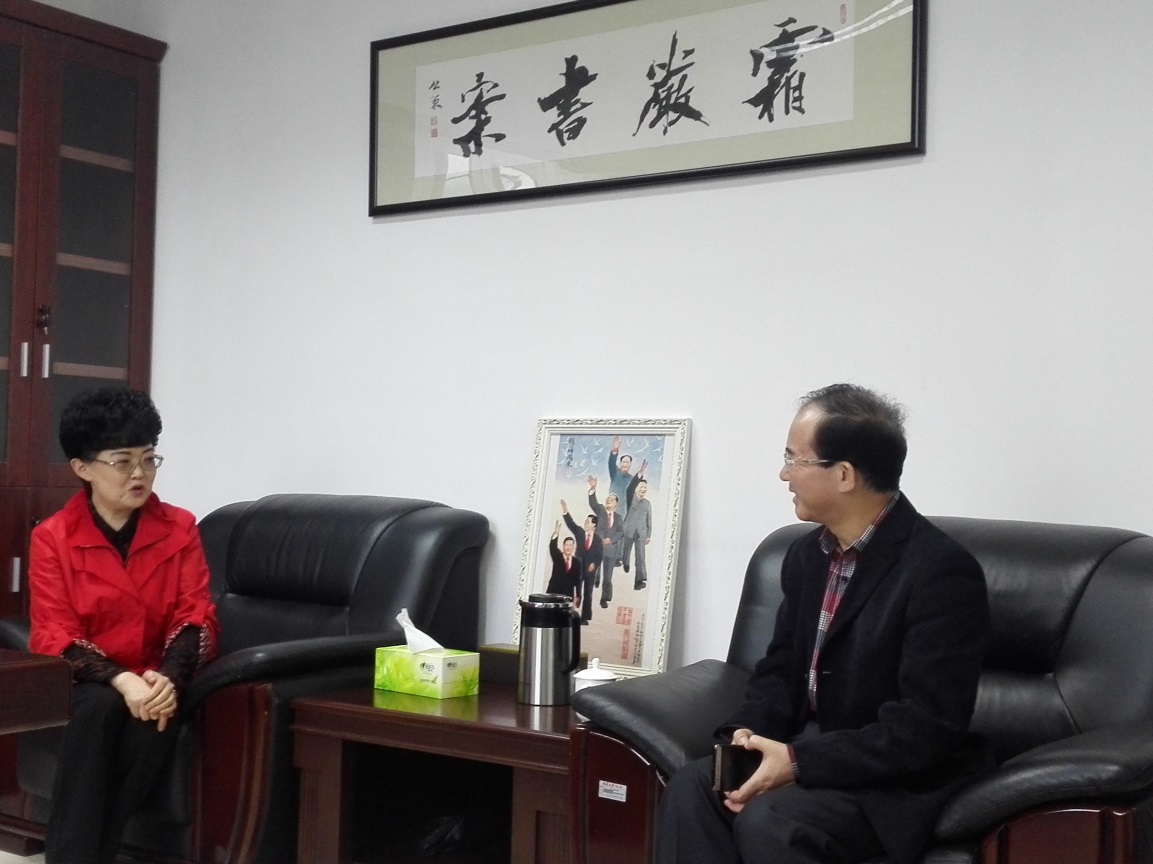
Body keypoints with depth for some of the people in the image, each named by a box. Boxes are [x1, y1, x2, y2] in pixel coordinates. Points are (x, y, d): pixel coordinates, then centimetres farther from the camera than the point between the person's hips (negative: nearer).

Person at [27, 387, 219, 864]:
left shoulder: (179, 528, 3)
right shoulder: (52, 537, -3)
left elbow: (196, 617, -3)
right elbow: (54, 637, -8)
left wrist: (168, 677, -25)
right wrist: (120, 680, -27)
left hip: (153, 682, 1)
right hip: (82, 684, -1)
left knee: (157, 718, -33)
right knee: (101, 707, -35)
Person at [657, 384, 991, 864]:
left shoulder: (942, 571, -20)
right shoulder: (807, 554, 6)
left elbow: (928, 727, -24)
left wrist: (800, 762, -25)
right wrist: (749, 734, -9)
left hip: (902, 777, -7)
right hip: (807, 751, 7)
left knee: (768, 820, -30)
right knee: (692, 786, -17)